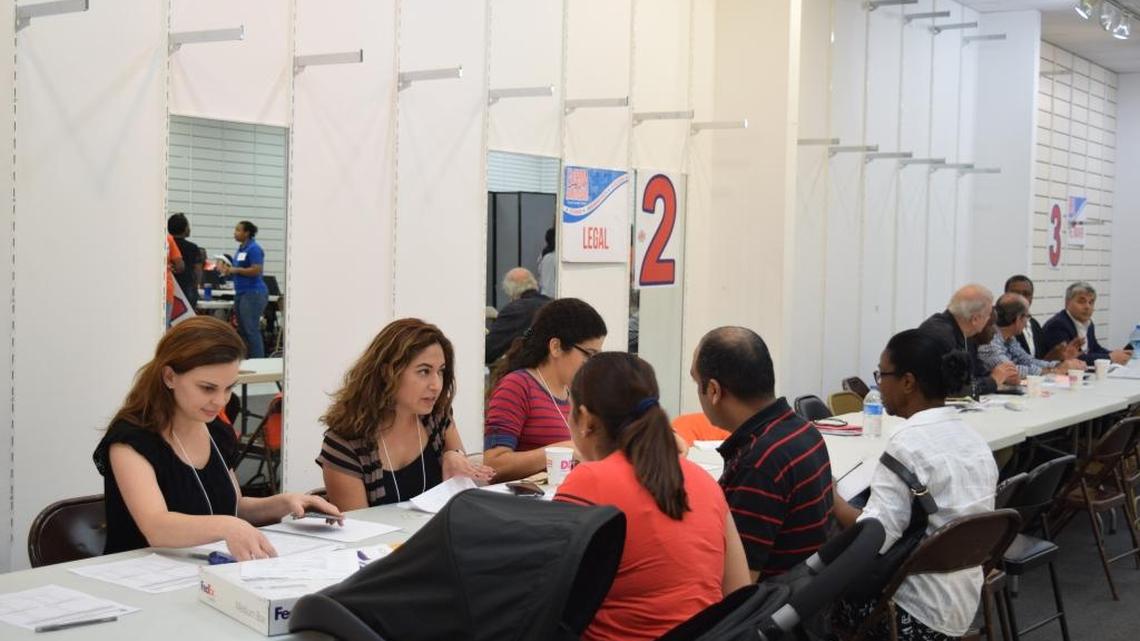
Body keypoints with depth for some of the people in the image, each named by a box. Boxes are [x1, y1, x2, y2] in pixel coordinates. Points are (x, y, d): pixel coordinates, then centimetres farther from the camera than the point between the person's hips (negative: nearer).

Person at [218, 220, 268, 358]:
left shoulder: (254, 249, -12)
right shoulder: (241, 249, 16)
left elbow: (256, 270, -20)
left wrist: (235, 270, -15)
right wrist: (228, 269, 7)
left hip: (253, 293, -10)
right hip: (241, 293, 10)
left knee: (251, 330, -9)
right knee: (242, 330, 11)